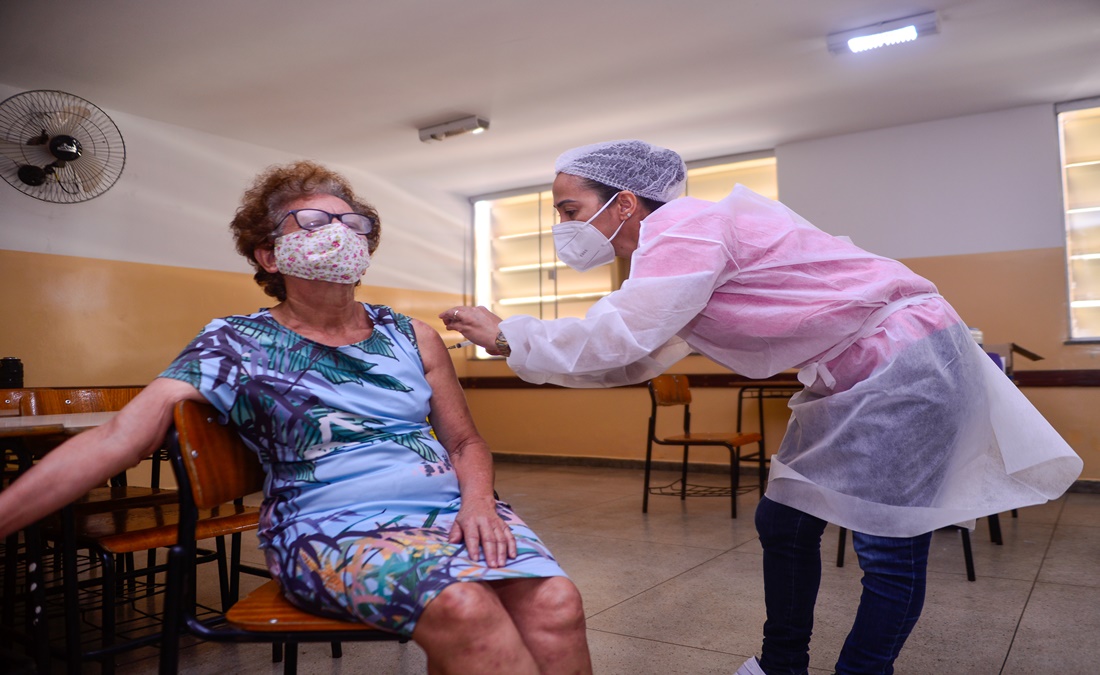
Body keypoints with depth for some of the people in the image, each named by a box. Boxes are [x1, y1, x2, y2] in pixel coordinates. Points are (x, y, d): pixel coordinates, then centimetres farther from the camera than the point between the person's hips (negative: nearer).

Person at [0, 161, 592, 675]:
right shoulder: (236, 345, 4)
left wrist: (477, 502, -5)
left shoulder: (411, 337, 13)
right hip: (331, 529, -3)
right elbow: (121, 437, -7)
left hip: (451, 509, 4)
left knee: (555, 604, -26)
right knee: (463, 606, -33)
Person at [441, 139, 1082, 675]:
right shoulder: (670, 248, 8)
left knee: (889, 546, -3)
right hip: (847, 378, 10)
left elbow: (615, 339, -30)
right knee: (784, 522, 12)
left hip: (905, 358, -10)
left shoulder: (684, 226, -22)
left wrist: (508, 335, -16)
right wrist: (513, 342, 4)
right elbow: (637, 358, 9)